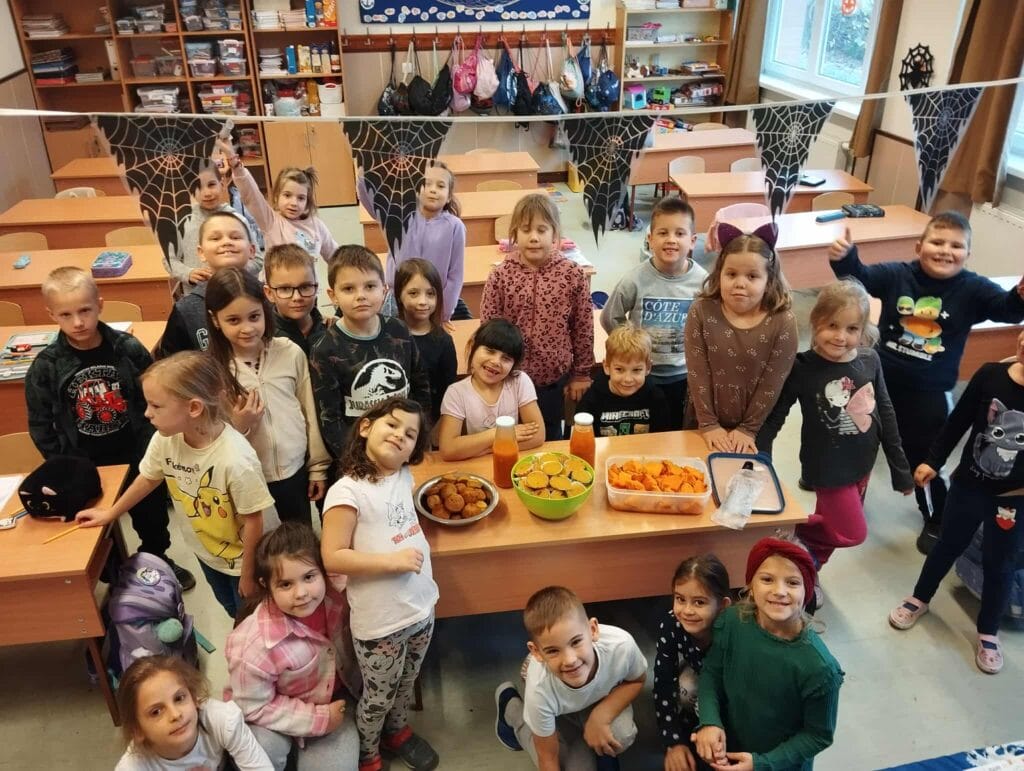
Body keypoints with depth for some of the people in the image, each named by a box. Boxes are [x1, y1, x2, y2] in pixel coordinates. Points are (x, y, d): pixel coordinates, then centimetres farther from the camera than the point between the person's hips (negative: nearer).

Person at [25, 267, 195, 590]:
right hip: (86, 466, 0)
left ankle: (158, 560, 48)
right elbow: (40, 426, -5)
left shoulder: (128, 348, -12)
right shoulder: (45, 366, -12)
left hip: (138, 457, 1)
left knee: (152, 514, 21)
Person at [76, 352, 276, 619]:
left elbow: (253, 520, -25)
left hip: (242, 557, -6)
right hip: (205, 550, 6)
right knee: (232, 610, 29)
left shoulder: (236, 460, -37)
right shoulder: (164, 440, -19)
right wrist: (110, 514, 15)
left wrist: (248, 574, -14)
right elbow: (148, 479, 3)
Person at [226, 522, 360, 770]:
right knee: (265, 749, -29)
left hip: (334, 699, 3)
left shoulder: (336, 598, -24)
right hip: (277, 713, -3)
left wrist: (360, 688, 3)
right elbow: (253, 706, -20)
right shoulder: (255, 643, -33)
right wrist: (318, 719, -19)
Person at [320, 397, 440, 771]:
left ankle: (397, 731, 55)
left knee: (406, 685, 28)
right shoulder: (347, 491, -21)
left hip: (422, 606, 6)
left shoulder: (404, 477, 0)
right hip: (380, 620, -6)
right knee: (379, 697, 17)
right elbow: (333, 557, -22)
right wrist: (393, 561, -24)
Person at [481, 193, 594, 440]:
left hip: (554, 378, 1)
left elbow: (583, 328, -2)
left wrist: (580, 375, 2)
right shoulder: (499, 276, -12)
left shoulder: (573, 275, -11)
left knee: (550, 438, 20)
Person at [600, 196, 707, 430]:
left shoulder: (702, 281, -14)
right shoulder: (635, 280, -18)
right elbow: (609, 319, -5)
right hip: (642, 373, -1)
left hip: (683, 375, 2)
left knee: (676, 432, 21)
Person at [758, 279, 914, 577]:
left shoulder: (870, 361, -7)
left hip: (862, 463, 5)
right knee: (852, 533, -3)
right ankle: (793, 531, 20)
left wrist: (900, 468, 8)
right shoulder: (803, 367, -19)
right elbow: (775, 416, -12)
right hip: (827, 466, -5)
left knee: (833, 527, 18)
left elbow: (885, 414, 4)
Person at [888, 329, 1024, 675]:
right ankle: (919, 599, 44)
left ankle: (988, 633, 36)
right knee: (949, 544, 20)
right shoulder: (991, 375, -15)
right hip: (969, 484, 1)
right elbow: (958, 421, -3)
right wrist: (932, 461, 1)